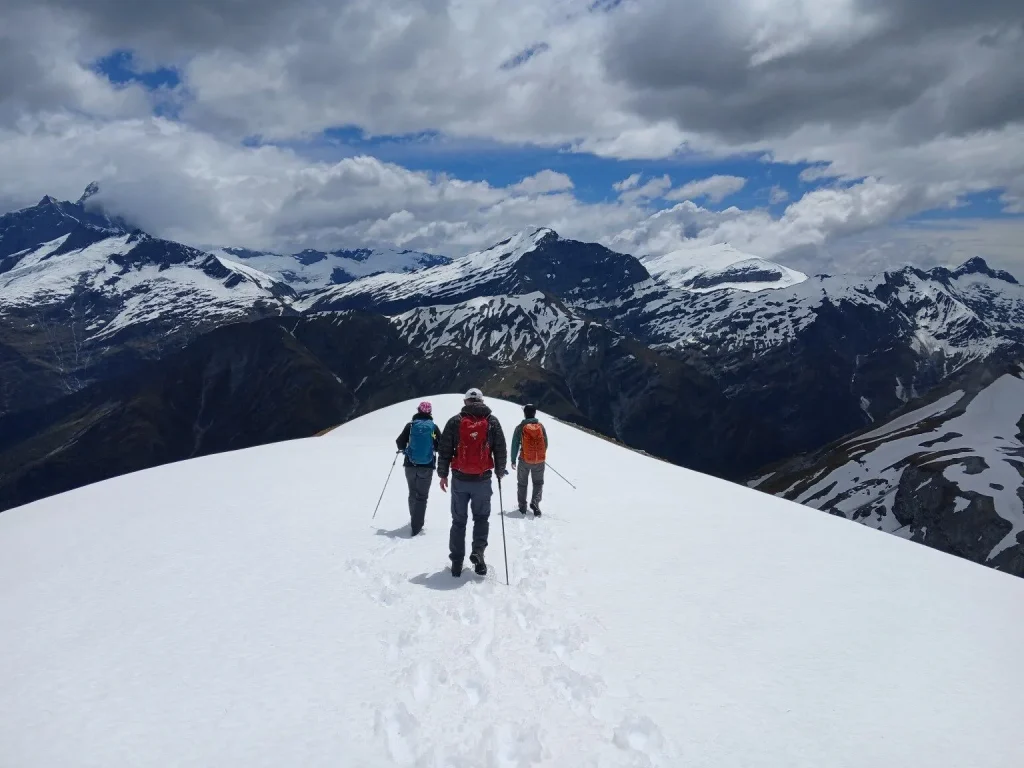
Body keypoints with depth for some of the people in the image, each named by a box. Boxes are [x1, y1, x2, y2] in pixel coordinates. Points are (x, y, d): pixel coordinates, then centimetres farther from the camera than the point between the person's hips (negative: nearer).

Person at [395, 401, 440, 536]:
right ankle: (416, 526, -6)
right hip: (427, 466, -1)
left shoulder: (410, 425, -2)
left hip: (410, 465, 2)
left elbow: (400, 442, -1)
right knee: (422, 496, 3)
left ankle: (415, 520, 34)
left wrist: (403, 449, 20)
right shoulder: (433, 427, -3)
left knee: (412, 493, 19)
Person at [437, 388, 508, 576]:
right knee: (481, 518, 15)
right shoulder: (492, 421, 0)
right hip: (482, 480, 0)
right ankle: (478, 551, -4)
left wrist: (443, 474, 10)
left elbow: (444, 450, 0)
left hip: (459, 479, 0)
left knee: (459, 520, 11)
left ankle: (457, 561, 12)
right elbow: (501, 450, 2)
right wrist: (500, 472, 17)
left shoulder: (455, 421, -1)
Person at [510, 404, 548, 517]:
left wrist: (513, 460, 2)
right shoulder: (541, 426, -1)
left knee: (522, 483, 16)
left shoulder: (521, 427, -8)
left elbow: (515, 444, -5)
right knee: (538, 483, 15)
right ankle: (535, 502, -7)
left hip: (525, 460, -1)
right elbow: (545, 443, 5)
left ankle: (522, 506, 17)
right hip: (540, 461, 1)